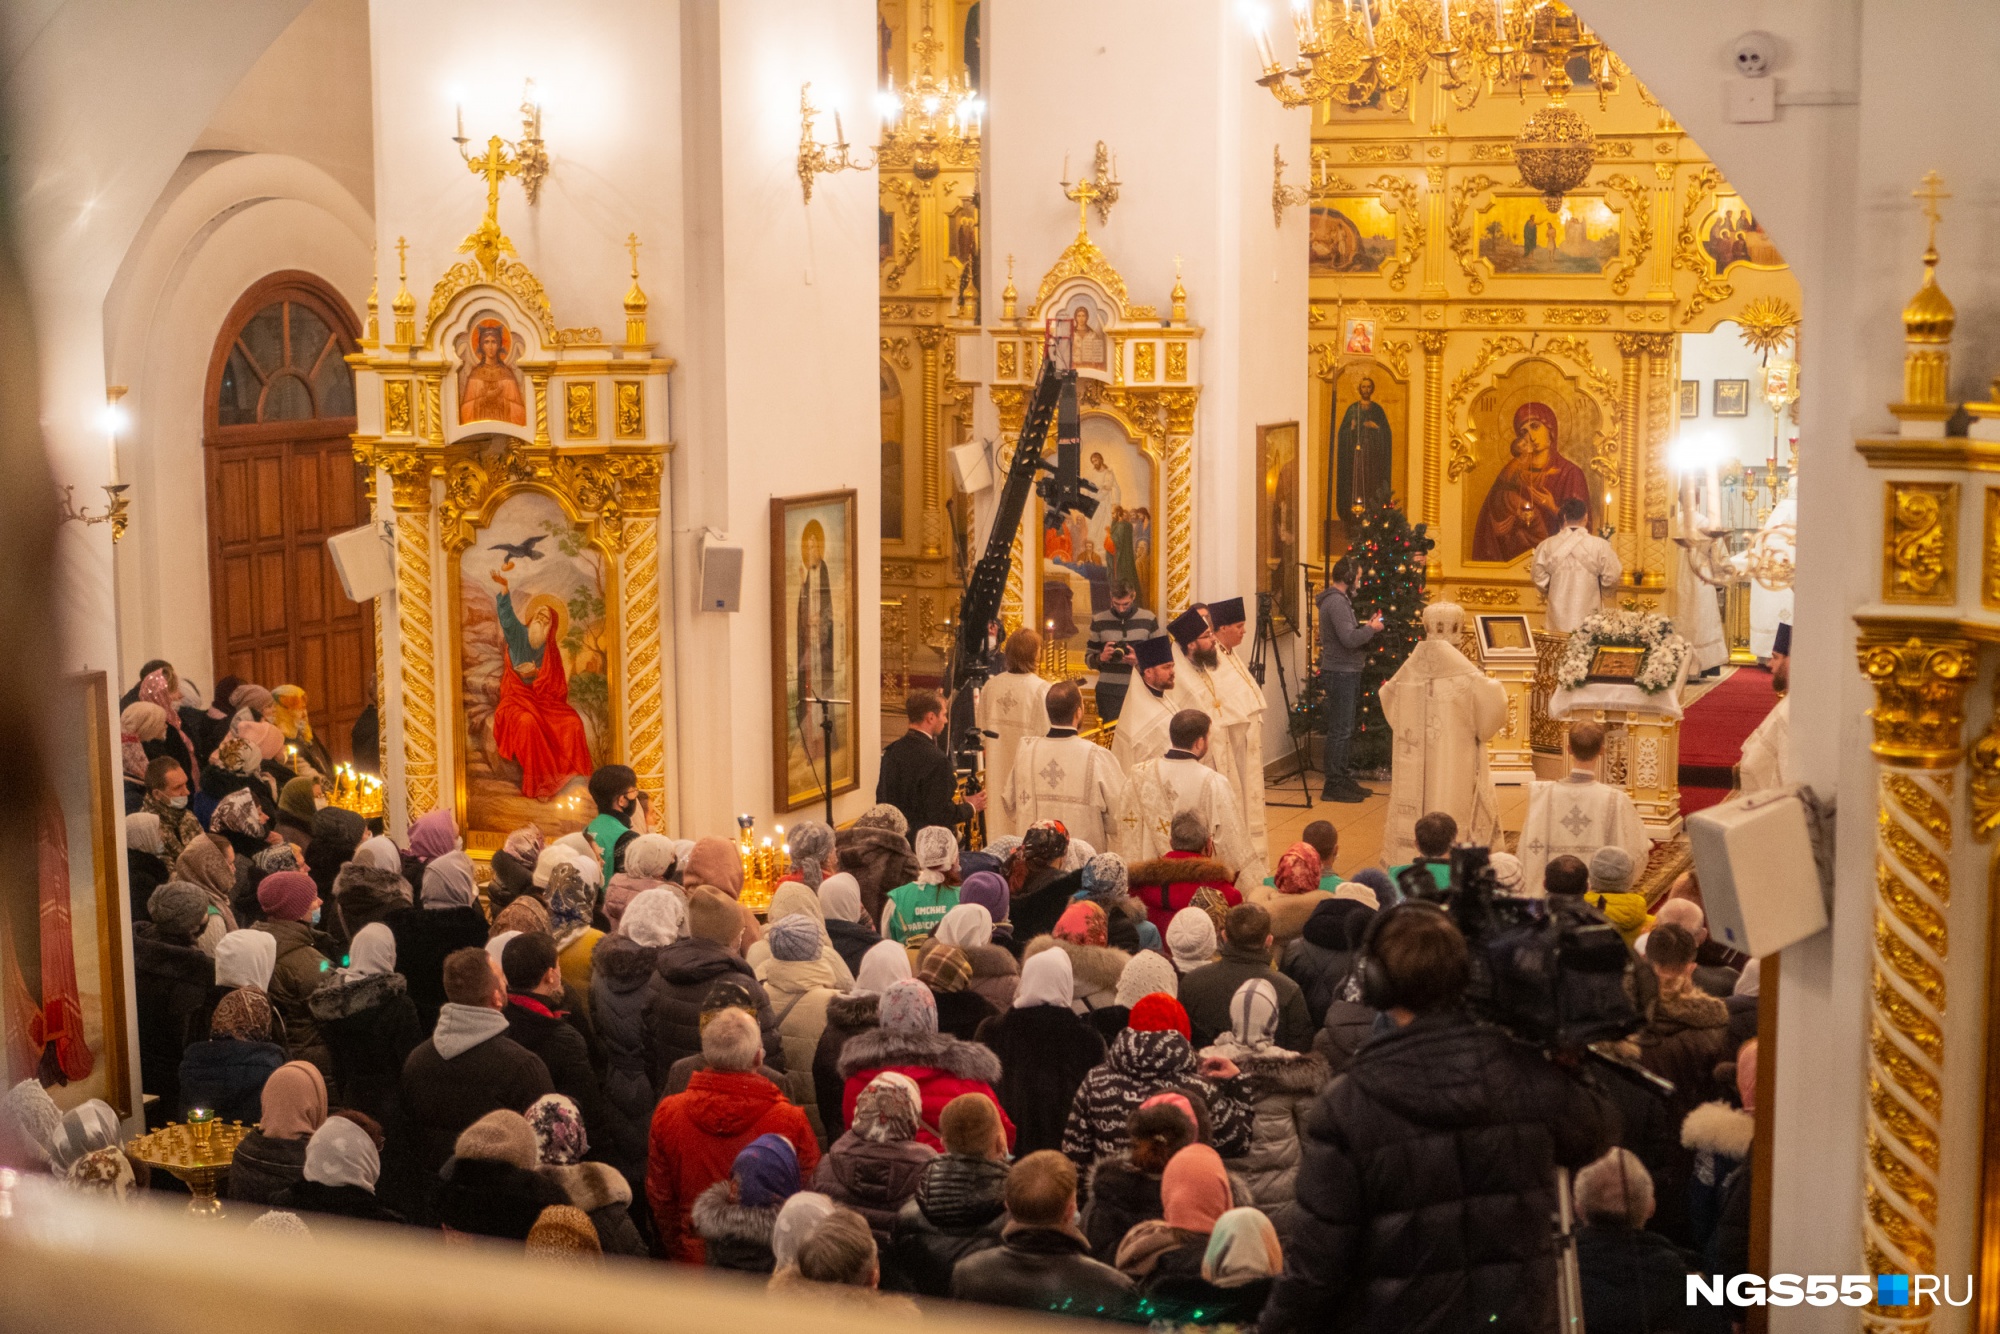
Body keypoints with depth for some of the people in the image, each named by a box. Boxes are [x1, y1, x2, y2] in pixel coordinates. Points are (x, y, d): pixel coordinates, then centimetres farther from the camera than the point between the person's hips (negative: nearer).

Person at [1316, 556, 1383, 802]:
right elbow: (1349, 639, -24)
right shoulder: (1336, 602, -18)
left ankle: (1342, 779, 23)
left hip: (1345, 673, 11)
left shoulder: (1338, 599, 15)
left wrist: (1365, 626, 8)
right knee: (1340, 730, -6)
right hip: (1340, 673, -11)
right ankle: (1333, 785, -3)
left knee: (1343, 729, 15)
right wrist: (1371, 629, -10)